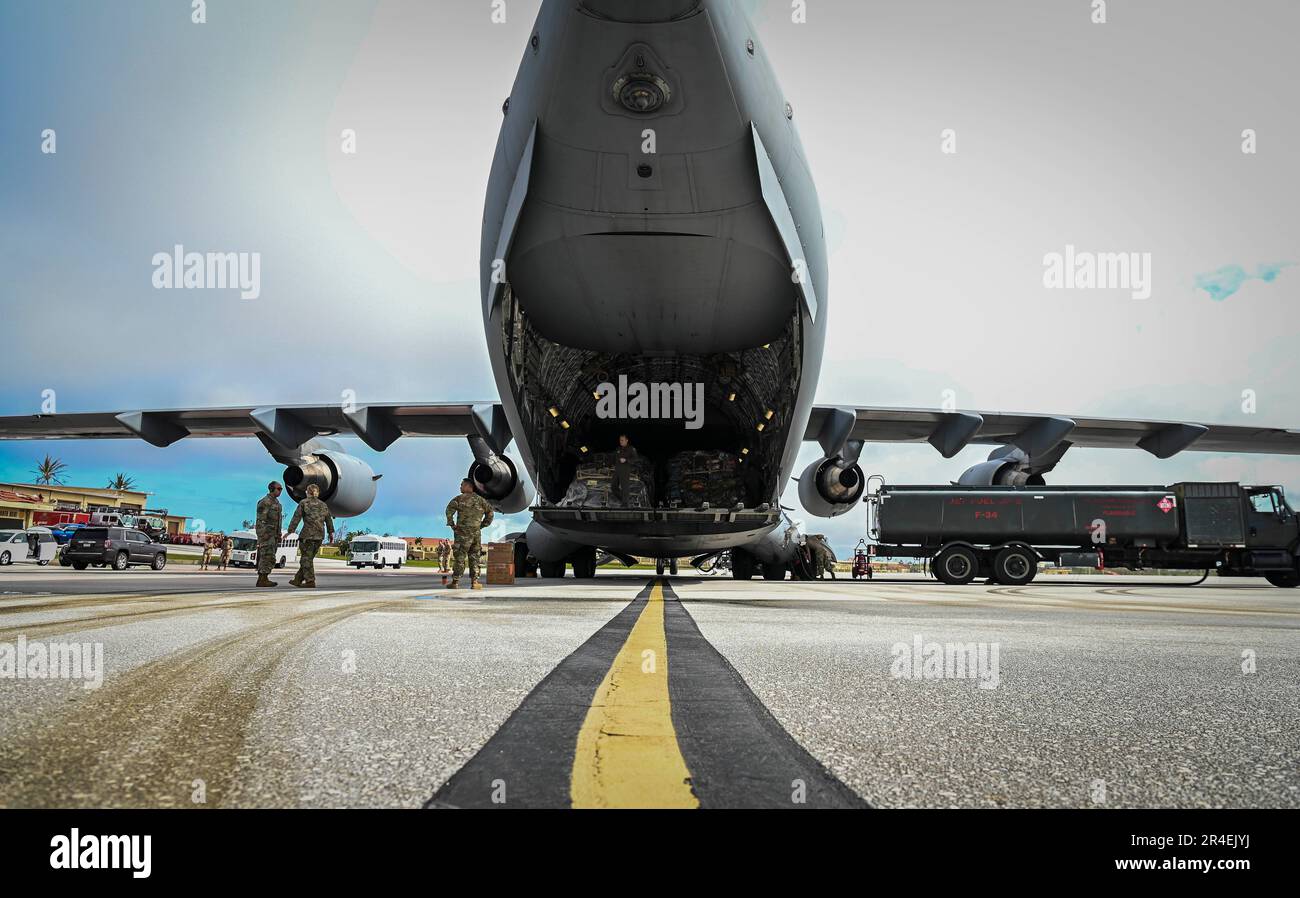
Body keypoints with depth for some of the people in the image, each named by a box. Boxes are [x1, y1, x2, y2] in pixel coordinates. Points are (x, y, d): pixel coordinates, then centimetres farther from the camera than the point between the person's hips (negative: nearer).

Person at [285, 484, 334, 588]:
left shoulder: (304, 503, -1)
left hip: (308, 533, -6)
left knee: (306, 558, -1)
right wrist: (331, 532, 29)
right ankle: (298, 580, 17)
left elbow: (296, 518, -5)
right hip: (320, 535, 6)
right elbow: (329, 519, 19)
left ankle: (310, 581, -6)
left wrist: (290, 531, -5)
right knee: (308, 557, 12)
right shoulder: (323, 505, 14)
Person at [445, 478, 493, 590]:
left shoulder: (460, 498, -3)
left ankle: (455, 582, -3)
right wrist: (482, 525, 17)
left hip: (463, 532, -4)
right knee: (474, 557, 9)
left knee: (459, 557, -2)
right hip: (477, 532, 4)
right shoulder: (480, 499, 12)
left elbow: (450, 509, -16)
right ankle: (474, 582, 5)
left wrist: (451, 524, -7)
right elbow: (490, 511, 16)